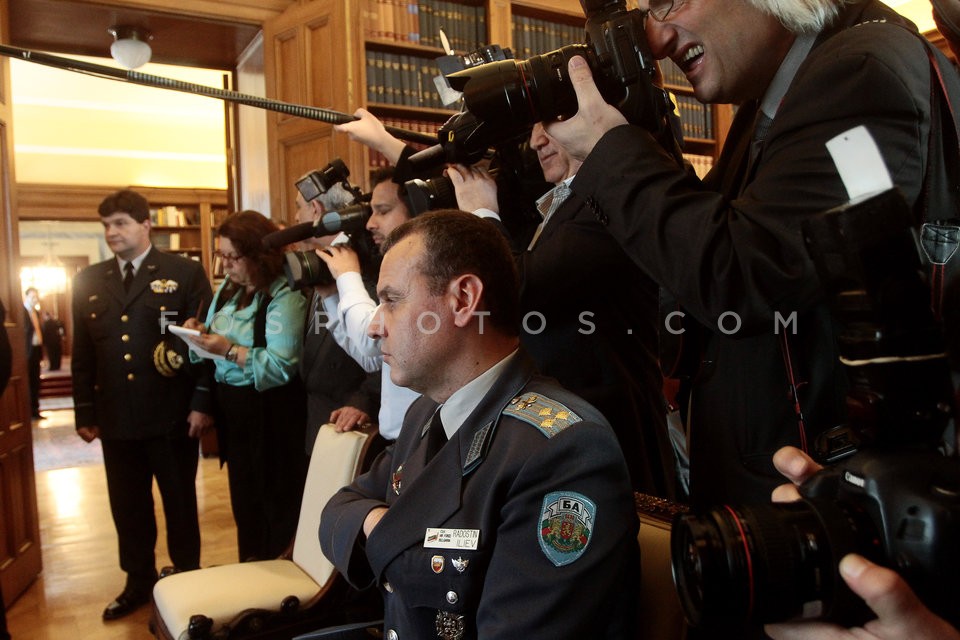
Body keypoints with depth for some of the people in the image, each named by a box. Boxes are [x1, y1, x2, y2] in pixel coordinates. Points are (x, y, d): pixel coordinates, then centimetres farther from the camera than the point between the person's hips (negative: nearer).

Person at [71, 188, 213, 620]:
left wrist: (202, 404, -10)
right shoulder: (88, 282, 10)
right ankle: (138, 583, 31)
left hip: (172, 415, -3)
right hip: (116, 418, 4)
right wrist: (85, 413, 8)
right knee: (128, 507, 13)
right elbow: (82, 355, 11)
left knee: (180, 504, 10)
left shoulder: (185, 273, -2)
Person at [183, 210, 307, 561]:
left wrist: (229, 349, -24)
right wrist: (201, 334, -3)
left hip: (270, 415, -8)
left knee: (273, 505, 4)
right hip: (233, 409, 8)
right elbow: (217, 343, 18)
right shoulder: (228, 289, 10)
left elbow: (282, 367, -22)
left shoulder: (284, 297, -15)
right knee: (242, 502, 18)